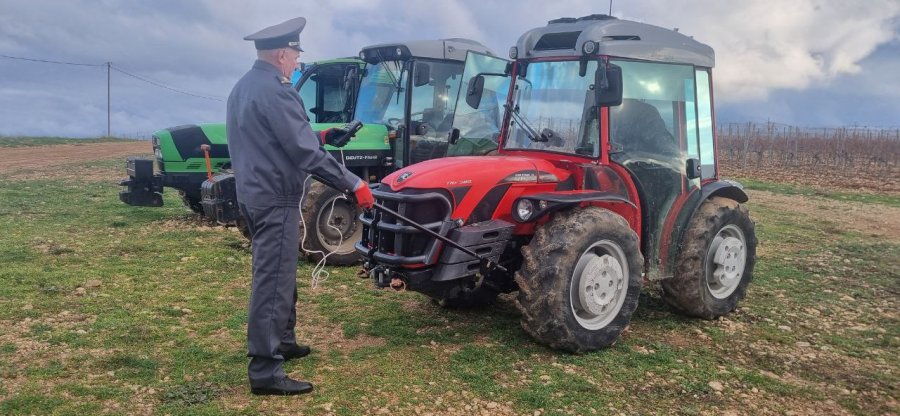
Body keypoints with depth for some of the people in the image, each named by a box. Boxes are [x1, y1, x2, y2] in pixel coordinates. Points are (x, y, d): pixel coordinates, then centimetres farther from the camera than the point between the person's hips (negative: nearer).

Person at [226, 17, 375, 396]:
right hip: (275, 198, -10)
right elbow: (305, 151, -23)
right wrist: (353, 183, -20)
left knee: (277, 275, 22)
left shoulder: (242, 87, 14)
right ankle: (265, 371, -2)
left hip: (253, 194, 10)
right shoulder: (275, 90, -18)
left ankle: (281, 341, 35)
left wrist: (320, 137, 21)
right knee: (273, 281, -7)